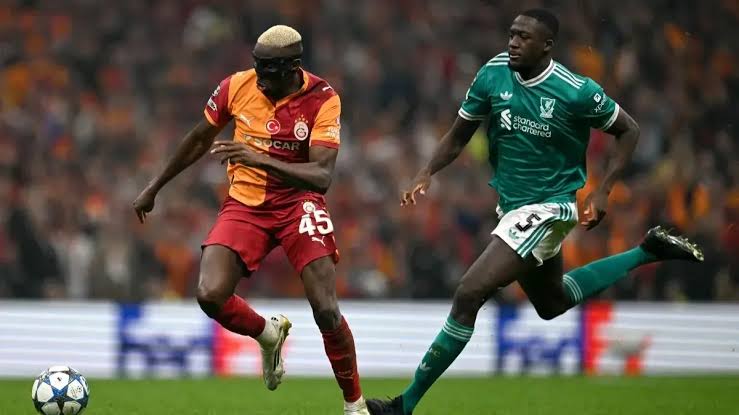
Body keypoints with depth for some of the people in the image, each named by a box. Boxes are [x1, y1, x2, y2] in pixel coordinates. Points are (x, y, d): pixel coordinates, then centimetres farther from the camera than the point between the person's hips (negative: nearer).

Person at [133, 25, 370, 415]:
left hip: (297, 203, -3)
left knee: (325, 309, -15)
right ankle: (268, 335, 15)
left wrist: (261, 159, -40)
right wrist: (154, 188, 18)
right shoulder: (236, 87, -8)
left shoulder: (322, 100, -17)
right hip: (244, 204, 3)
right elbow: (200, 139, 11)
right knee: (210, 295, -19)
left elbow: (322, 177, -26)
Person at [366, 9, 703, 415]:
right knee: (552, 302, 27)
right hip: (511, 206, 8)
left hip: (546, 209, -8)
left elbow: (628, 131, -4)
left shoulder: (577, 92, -20)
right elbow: (458, 136, 4)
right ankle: (647, 251, 41)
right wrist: (427, 172, -14)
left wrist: (602, 191, -13)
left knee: (469, 294, -19)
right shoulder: (493, 74, -7)